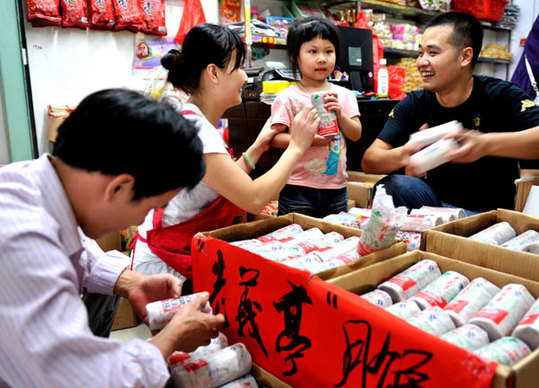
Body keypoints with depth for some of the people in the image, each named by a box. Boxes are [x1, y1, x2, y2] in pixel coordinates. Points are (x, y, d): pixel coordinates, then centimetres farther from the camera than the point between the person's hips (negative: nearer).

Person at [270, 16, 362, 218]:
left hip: (336, 187, 4)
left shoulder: (344, 95, 7)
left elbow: (356, 134, 4)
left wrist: (339, 114, -13)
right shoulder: (288, 97, -5)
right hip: (298, 188, -4)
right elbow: (275, 137, -9)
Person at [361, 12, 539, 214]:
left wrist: (486, 144, -42)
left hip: (489, 213, -3)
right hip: (435, 202, 4)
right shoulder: (413, 104, -3)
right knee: (391, 185, -26)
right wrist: (402, 155, -32)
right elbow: (369, 161, -11)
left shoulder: (500, 96, -9)